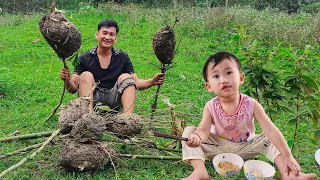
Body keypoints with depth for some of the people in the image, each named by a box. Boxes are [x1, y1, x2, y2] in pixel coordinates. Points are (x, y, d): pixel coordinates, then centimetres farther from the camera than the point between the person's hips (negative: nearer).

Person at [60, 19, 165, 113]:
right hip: (93, 100, -1)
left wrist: (152, 82, -17)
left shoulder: (123, 57, 5)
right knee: (86, 76, -21)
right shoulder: (85, 58, 1)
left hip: (113, 101, 1)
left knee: (126, 77, -18)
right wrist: (67, 80, -24)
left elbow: (136, 83, 2)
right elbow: (73, 89, -1)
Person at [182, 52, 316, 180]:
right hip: (218, 147, 0)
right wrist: (196, 137, -51)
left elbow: (271, 130, -24)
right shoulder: (211, 107, -17)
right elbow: (204, 130, -25)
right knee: (189, 131, -22)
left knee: (270, 139, -20)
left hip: (244, 147, 1)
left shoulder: (251, 105, -19)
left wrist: (287, 156, -33)